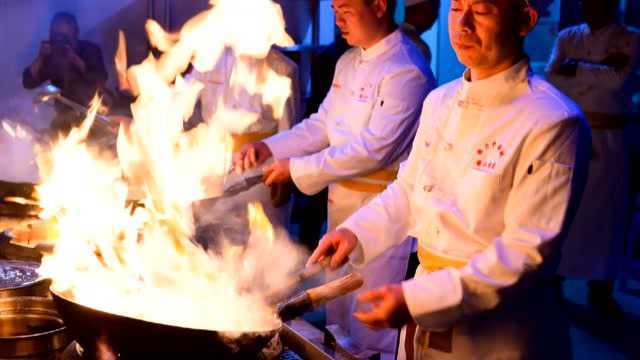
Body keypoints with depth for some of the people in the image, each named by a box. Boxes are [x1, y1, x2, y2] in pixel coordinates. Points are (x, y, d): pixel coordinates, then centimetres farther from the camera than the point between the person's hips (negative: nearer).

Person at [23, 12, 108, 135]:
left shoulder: (90, 49, -6)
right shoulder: (51, 55, -3)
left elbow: (101, 80, -20)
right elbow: (28, 83, -8)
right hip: (65, 113, 2)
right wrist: (40, 58, -21)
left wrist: (75, 59, -27)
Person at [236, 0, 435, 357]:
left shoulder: (405, 70, -19)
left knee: (372, 325, 0)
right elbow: (322, 125, 13)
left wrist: (296, 169, -18)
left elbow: (373, 150, -23)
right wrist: (269, 147, -2)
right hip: (343, 200, 8)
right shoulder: (348, 62, 10)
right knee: (340, 306, 20)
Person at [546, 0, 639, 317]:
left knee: (605, 211, 4)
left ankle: (600, 290, 14)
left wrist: (576, 69, -9)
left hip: (607, 141, -1)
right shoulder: (567, 37, 9)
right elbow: (551, 79, -7)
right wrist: (598, 70, -12)